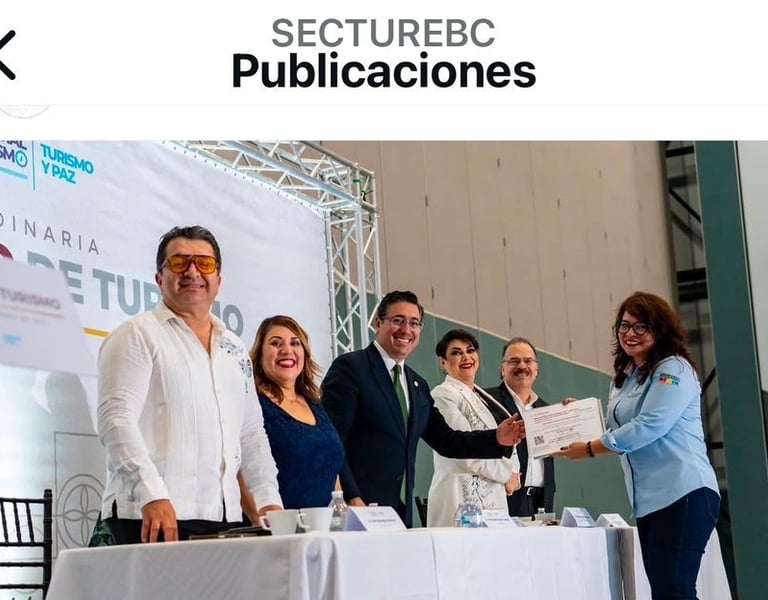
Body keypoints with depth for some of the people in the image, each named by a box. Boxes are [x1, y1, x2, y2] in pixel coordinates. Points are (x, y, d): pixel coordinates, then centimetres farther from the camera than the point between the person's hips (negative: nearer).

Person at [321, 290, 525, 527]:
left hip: (401, 510, 7)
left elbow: (444, 440, 19)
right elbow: (331, 441, -12)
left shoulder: (418, 386, 18)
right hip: (356, 507, -7)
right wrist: (351, 497, -20)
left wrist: (496, 438, 4)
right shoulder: (349, 367, -5)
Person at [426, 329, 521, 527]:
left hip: (493, 494, 8)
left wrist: (512, 471, 3)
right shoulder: (443, 395, -6)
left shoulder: (482, 396, 20)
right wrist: (506, 474, -4)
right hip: (462, 494, -8)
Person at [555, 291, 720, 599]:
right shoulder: (624, 379, 20)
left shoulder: (673, 369, -6)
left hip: (682, 493, -9)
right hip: (648, 500, 9)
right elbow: (616, 433, 16)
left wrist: (590, 449, -12)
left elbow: (648, 427, -17)